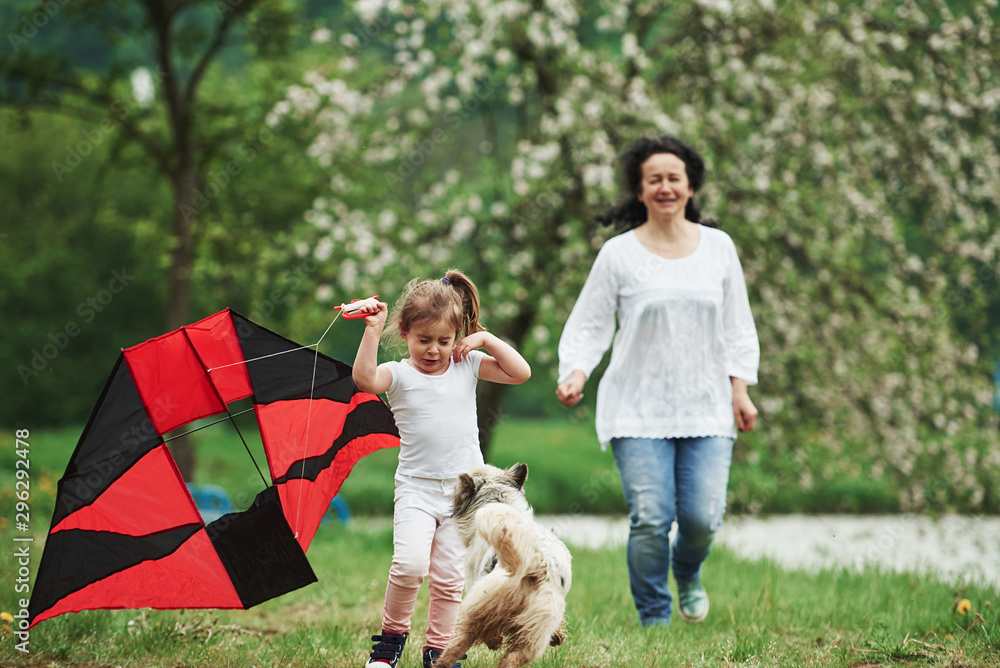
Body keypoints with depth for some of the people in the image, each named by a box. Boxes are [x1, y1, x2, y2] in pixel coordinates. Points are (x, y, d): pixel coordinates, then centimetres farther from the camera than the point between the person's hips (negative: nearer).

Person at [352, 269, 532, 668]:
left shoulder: (468, 366, 6)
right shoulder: (399, 375, -4)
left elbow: (521, 372, 2)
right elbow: (364, 379, -24)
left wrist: (486, 339, -3)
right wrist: (372, 332, -29)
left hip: (464, 489, 2)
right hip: (417, 488, -2)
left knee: (449, 578, 4)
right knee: (410, 564, -21)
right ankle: (392, 635, 0)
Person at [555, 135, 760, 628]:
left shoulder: (718, 247, 9)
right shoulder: (618, 254, 0)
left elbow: (738, 326, 14)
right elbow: (588, 324, 3)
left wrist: (740, 389, 6)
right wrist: (575, 374, -14)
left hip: (706, 406, 2)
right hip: (638, 409, -2)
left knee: (703, 517, -6)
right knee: (650, 518, -11)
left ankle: (687, 574, 29)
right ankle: (655, 621, 5)